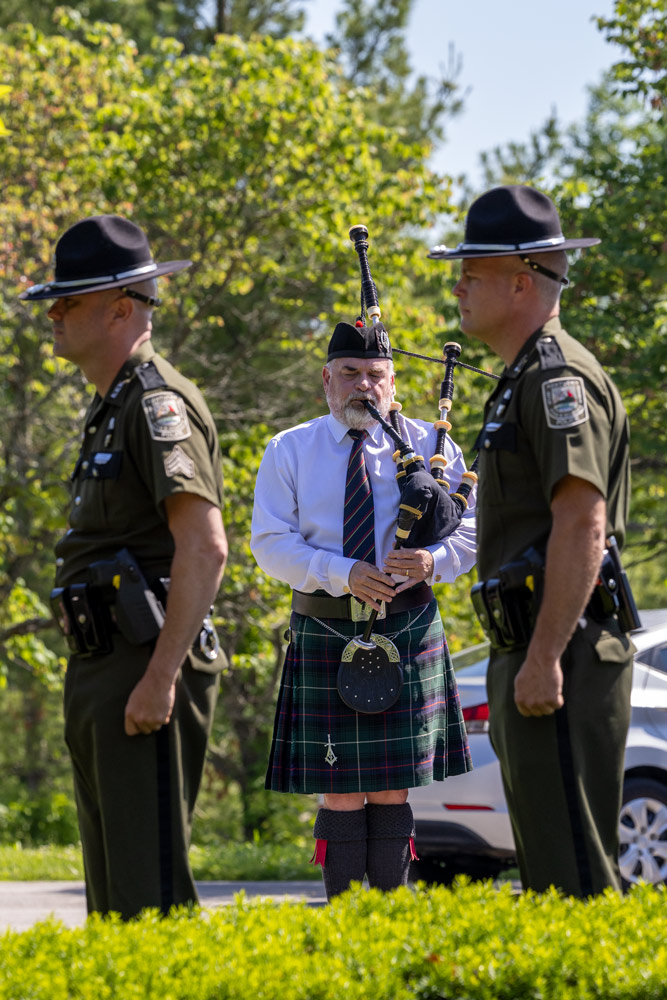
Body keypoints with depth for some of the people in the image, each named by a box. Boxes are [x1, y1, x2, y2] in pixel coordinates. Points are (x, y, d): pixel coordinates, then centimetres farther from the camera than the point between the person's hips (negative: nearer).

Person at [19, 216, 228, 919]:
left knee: (151, 891, -11)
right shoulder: (110, 408, 20)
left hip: (145, 670, -11)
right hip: (100, 675, 11)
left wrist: (160, 677, -25)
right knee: (112, 892, 12)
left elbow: (204, 548, -22)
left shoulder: (156, 401, -12)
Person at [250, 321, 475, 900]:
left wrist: (433, 561, -15)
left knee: (393, 788, 1)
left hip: (408, 630, 1)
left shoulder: (429, 446, 8)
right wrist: (343, 573, -16)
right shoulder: (289, 452, 7)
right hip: (326, 633, -1)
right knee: (341, 790, -2)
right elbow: (271, 543, -1)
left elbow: (473, 528, 7)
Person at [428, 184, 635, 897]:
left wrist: (545, 659, -25)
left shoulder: (558, 376, -12)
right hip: (533, 655, 11)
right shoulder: (524, 380, 21)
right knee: (550, 871, 11)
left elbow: (583, 526, -21)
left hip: (560, 655, -11)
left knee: (572, 872, -12)